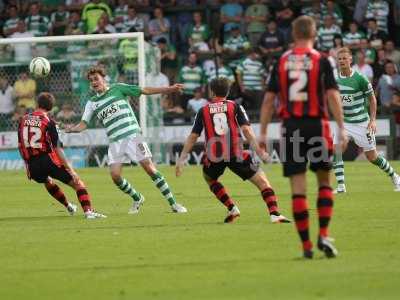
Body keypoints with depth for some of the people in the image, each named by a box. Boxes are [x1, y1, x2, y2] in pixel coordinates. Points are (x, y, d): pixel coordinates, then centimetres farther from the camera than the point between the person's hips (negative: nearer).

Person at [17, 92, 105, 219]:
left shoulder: (24, 119, 6)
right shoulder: (48, 122, -8)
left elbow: (20, 145, 12)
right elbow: (57, 149, -12)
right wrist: (71, 170, -11)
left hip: (32, 165, 5)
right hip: (48, 160, -5)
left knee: (48, 182, 36)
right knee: (77, 183, 1)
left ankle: (69, 206, 49)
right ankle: (88, 211, -17)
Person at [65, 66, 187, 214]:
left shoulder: (118, 89, 4)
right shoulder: (92, 103, 12)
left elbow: (145, 90, 4)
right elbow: (83, 124, 5)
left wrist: (170, 89, 0)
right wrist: (70, 129, -17)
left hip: (132, 134, -4)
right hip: (115, 142, 4)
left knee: (149, 167, -10)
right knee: (115, 175, -10)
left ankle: (173, 203, -3)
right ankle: (137, 199, 16)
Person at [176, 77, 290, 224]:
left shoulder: (203, 111, 13)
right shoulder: (235, 107, 9)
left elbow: (193, 137, 11)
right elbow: (246, 130, -4)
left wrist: (181, 159, 14)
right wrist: (259, 151, -7)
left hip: (213, 156, 1)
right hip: (236, 154, -1)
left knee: (209, 178, 33)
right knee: (262, 182, 5)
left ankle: (232, 208, 19)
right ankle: (274, 214, -14)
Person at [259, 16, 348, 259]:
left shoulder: (281, 62, 5)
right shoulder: (321, 61, -1)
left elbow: (269, 99, 4)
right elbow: (333, 95, -9)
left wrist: (263, 132, 8)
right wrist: (341, 127, -9)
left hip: (291, 127, 1)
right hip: (316, 126, -1)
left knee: (298, 187, 2)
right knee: (325, 182, 13)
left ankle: (306, 245, 1)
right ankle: (324, 235, 0)